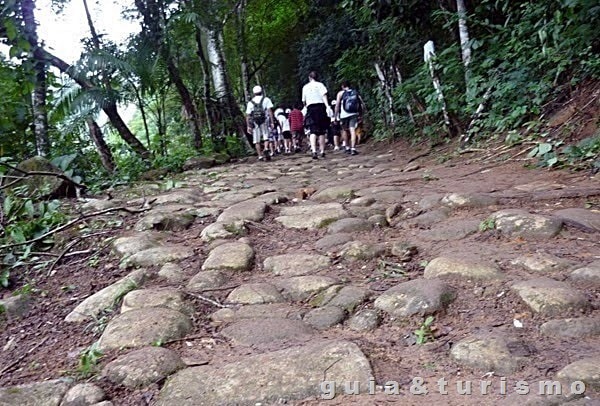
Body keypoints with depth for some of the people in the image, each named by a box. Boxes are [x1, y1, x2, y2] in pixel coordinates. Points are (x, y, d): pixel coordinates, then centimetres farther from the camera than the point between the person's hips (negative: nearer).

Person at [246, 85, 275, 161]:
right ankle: (266, 149, -22)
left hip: (254, 123, 2)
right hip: (264, 121, -1)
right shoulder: (266, 99, 8)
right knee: (266, 138, 3)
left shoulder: (250, 102, 13)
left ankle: (260, 156, 3)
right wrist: (272, 122, -5)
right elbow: (270, 111, -3)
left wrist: (248, 126, 7)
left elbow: (247, 115, 7)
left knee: (257, 141, 6)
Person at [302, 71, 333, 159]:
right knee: (322, 132, 8)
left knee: (312, 132, -7)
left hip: (310, 109, 1)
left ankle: (314, 151, -26)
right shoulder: (320, 85, 5)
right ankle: (322, 151, 11)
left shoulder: (305, 87, 12)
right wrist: (327, 106, -18)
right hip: (320, 107, -1)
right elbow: (324, 96, -10)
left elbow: (304, 101, 14)